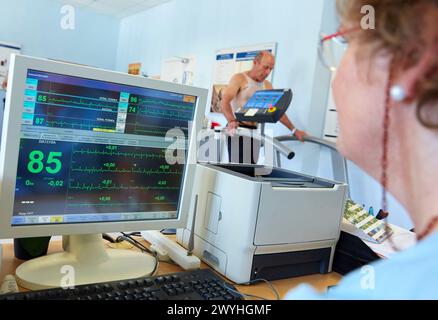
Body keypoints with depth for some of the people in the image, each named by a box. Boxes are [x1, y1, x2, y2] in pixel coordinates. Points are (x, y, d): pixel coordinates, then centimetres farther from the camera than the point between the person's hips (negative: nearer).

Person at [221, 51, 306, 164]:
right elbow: (225, 101, -18)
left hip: (254, 131, 6)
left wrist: (294, 130, 7)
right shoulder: (239, 79, -3)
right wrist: (231, 121, -37)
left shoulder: (267, 86, 14)